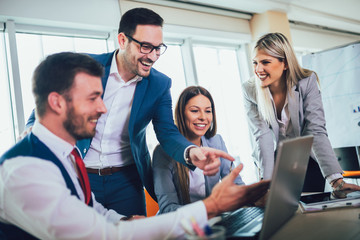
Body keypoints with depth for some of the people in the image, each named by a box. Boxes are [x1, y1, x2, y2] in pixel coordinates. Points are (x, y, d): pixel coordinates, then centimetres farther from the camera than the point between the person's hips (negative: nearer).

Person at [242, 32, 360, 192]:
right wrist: (266, 180, -33)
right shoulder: (249, 90, -17)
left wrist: (336, 180, -34)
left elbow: (316, 131, -24)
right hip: (274, 161, 0)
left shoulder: (307, 82, -19)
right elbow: (262, 136, -22)